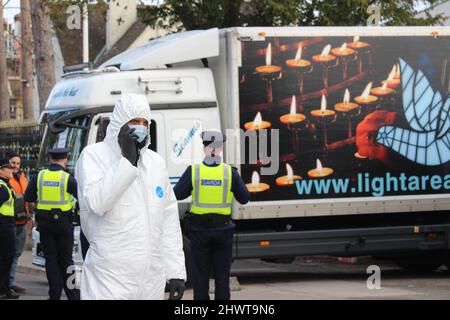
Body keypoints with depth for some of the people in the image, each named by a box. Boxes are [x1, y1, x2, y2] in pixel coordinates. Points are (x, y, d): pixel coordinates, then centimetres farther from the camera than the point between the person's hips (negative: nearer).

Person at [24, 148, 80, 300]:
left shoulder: (39, 176, -2)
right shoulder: (68, 179, -10)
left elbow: (28, 197, 4)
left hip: (44, 223, 2)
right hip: (63, 223, -2)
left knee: (50, 258, 8)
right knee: (66, 259, 6)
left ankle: (55, 294, 6)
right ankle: (72, 294, 5)